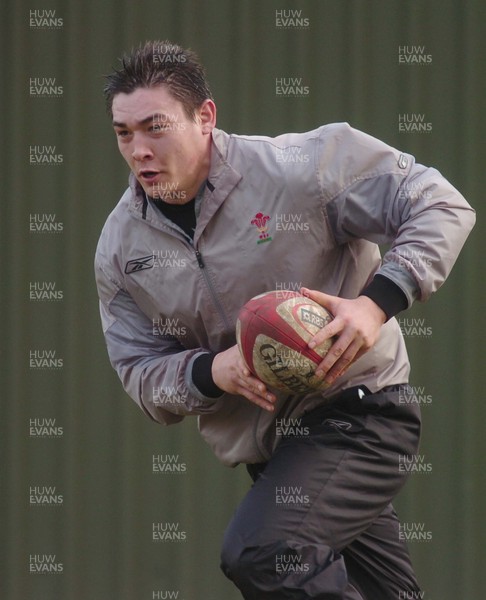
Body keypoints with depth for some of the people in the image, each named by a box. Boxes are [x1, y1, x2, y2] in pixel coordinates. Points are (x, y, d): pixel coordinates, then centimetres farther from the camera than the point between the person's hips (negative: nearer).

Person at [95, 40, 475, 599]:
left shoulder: (298, 167, -17)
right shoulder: (120, 246, 0)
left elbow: (441, 207, -14)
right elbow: (141, 373, 2)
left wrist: (377, 302, -28)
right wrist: (213, 371, -20)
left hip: (355, 408, -6)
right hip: (266, 448, 6)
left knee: (259, 554, -30)